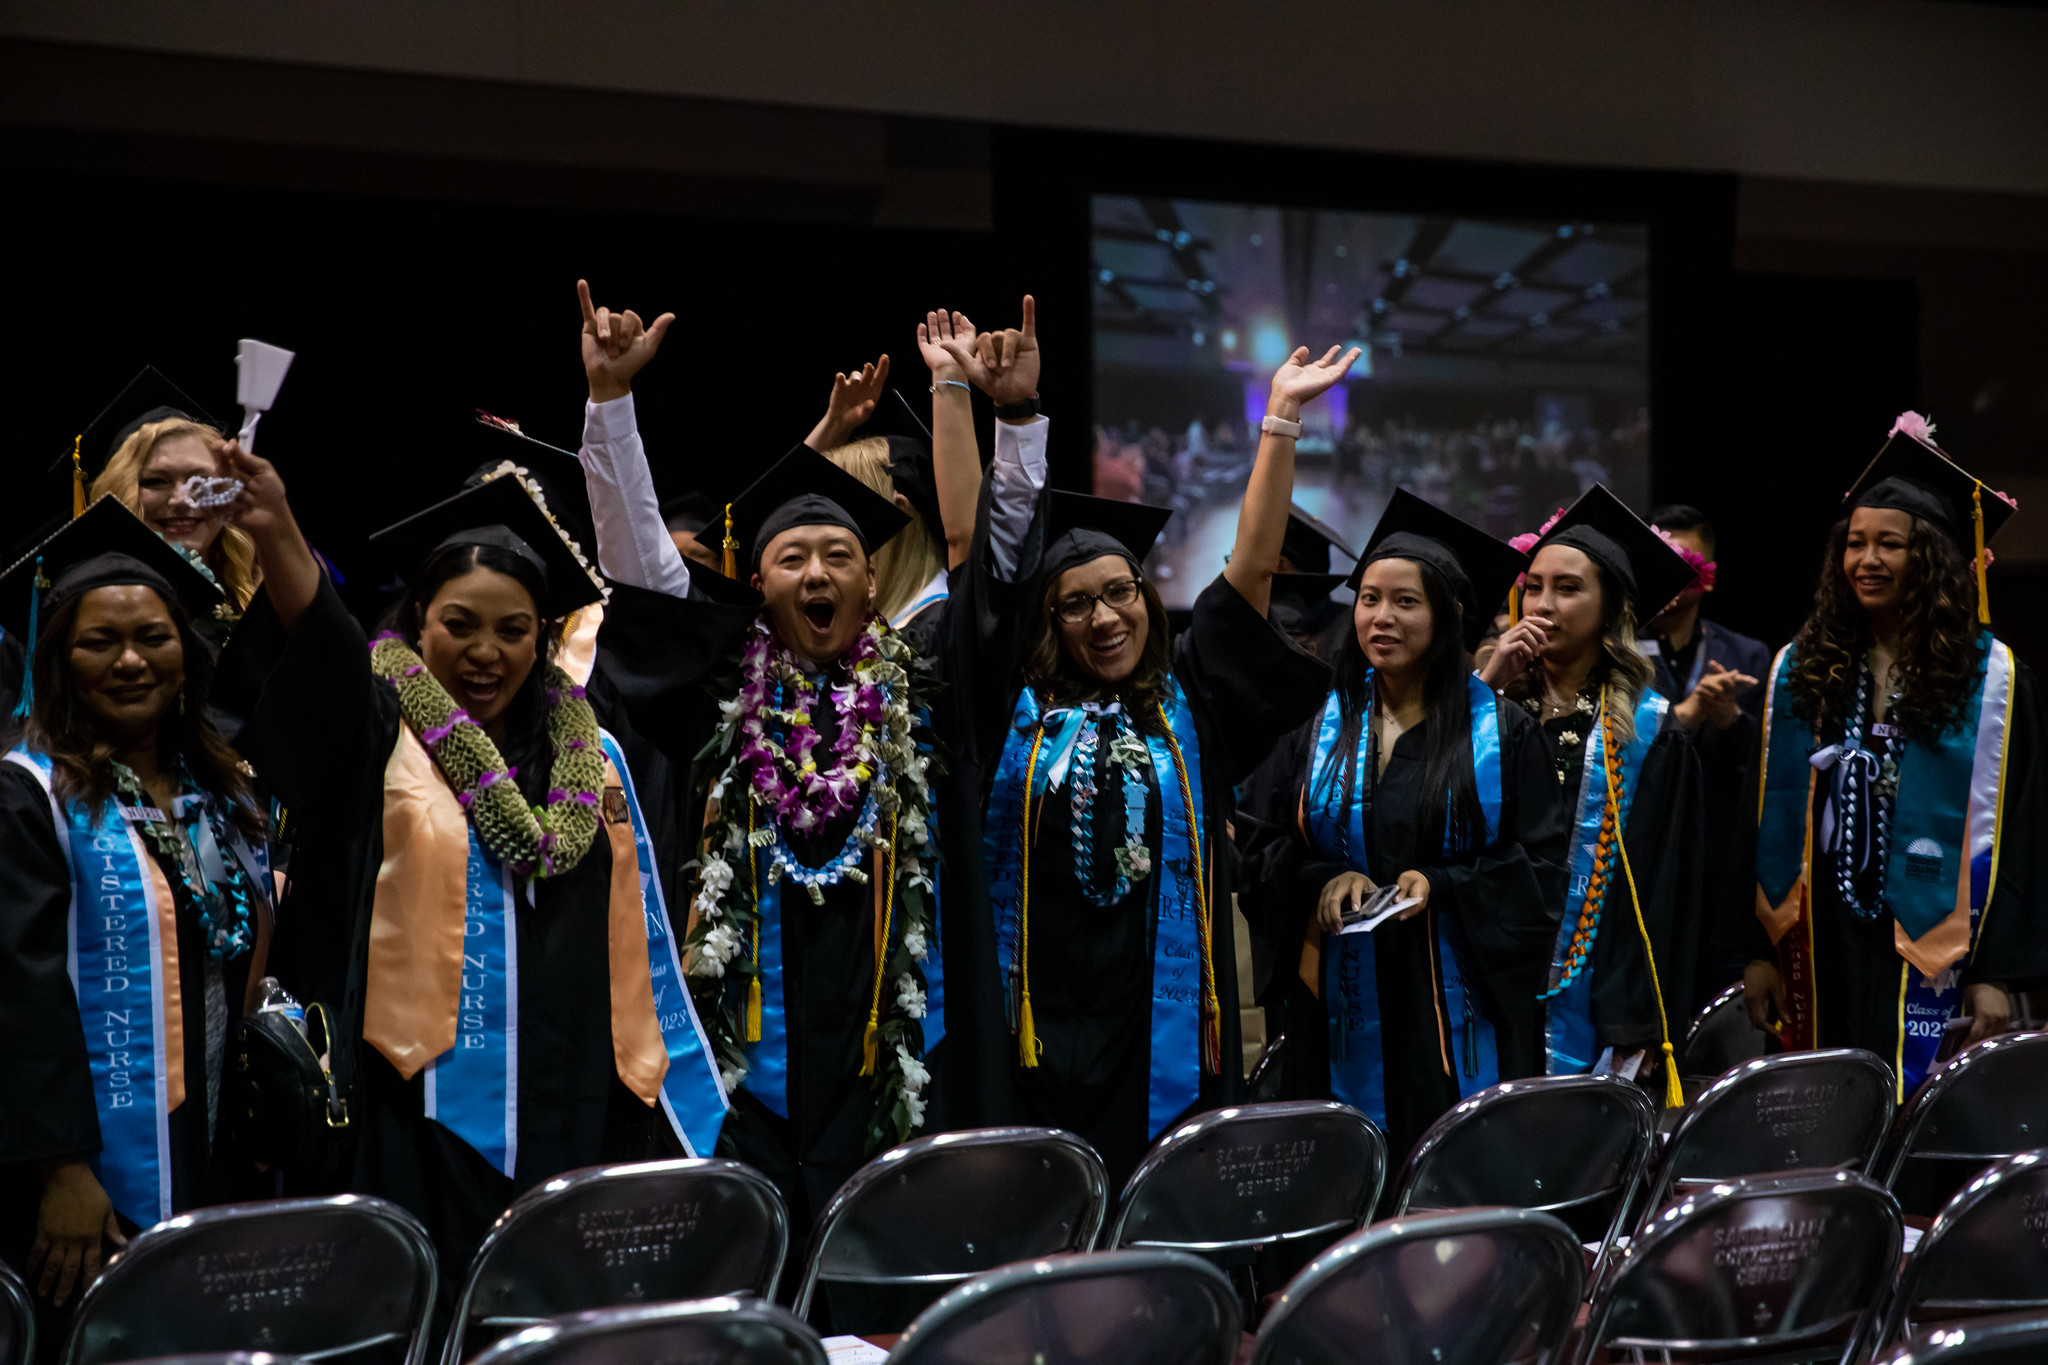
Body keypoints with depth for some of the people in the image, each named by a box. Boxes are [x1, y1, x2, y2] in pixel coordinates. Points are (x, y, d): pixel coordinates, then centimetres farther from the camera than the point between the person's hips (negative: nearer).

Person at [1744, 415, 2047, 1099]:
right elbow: (1770, 820, 8)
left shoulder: (1988, 676, -1)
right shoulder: (1799, 671, 9)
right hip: (1825, 947, 3)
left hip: (1930, 950, -3)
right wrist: (1760, 952, 2)